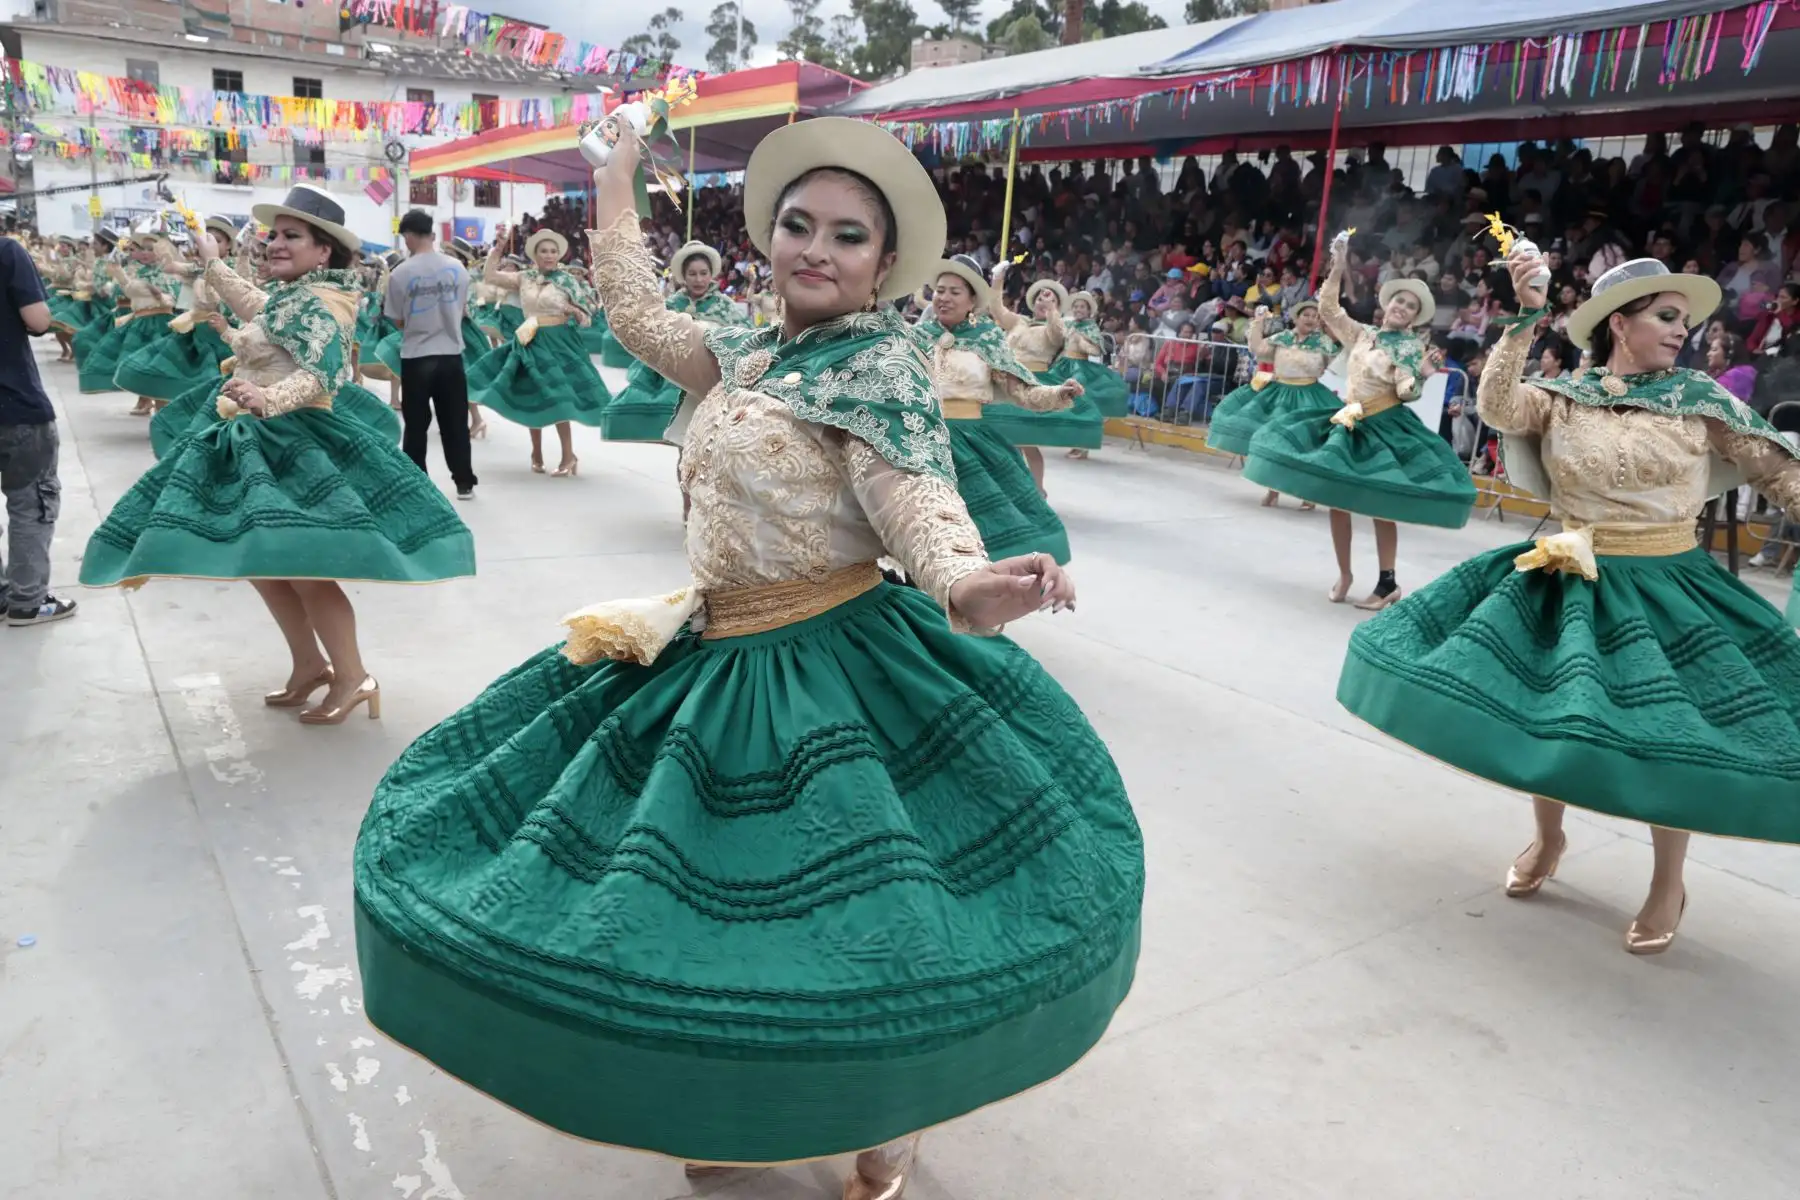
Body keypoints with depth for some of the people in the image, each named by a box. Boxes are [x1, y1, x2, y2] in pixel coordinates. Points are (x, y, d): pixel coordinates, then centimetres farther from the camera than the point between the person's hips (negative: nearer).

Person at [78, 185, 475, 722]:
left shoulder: (315, 303, -14)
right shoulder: (287, 297, 15)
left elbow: (324, 374, -30)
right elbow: (253, 302, 39)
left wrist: (267, 398, -47)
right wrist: (212, 261, 54)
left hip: (296, 440, -10)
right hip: (258, 440, 10)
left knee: (303, 563, -14)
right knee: (259, 560, 12)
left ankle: (354, 677, -5)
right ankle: (309, 664, 23)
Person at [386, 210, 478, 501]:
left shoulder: (400, 274, -9)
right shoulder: (457, 268, -1)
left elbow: (398, 321, -1)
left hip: (416, 357, -2)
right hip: (451, 354, 2)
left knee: (416, 424, 7)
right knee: (455, 422, 10)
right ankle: (464, 483, 14)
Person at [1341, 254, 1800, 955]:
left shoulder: (1700, 400, -2)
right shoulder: (1560, 397, -3)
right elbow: (1496, 408, -22)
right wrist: (1525, 318, -26)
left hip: (1664, 590, -1)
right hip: (1566, 583, 1)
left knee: (1668, 733, 1)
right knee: (1548, 717, 8)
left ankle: (1668, 883, 25)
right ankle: (1548, 839, 37)